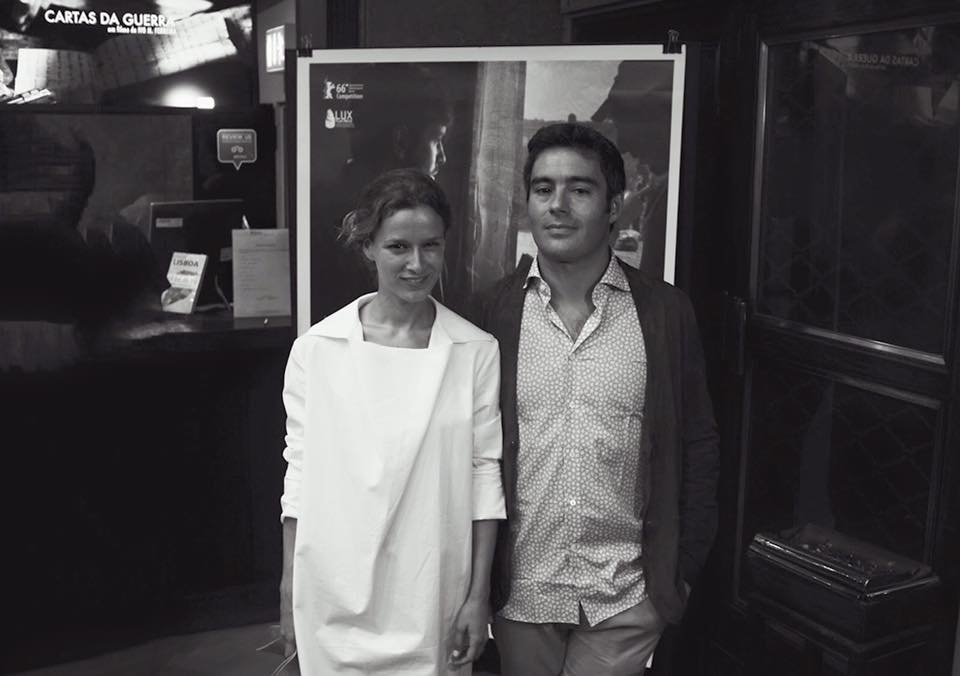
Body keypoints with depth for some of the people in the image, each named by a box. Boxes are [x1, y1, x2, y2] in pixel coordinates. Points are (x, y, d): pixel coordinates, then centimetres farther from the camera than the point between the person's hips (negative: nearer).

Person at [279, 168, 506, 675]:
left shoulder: (476, 351, -6)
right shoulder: (315, 348, -5)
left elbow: (484, 473, -2)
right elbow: (299, 472, 1)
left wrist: (479, 594, -3)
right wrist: (289, 591, 3)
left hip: (433, 596, 0)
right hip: (334, 598, 0)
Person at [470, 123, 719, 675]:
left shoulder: (666, 312, -4)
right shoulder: (492, 312, -4)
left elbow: (697, 447, 2)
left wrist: (683, 570, 1)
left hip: (625, 594, -1)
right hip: (519, 589, 1)